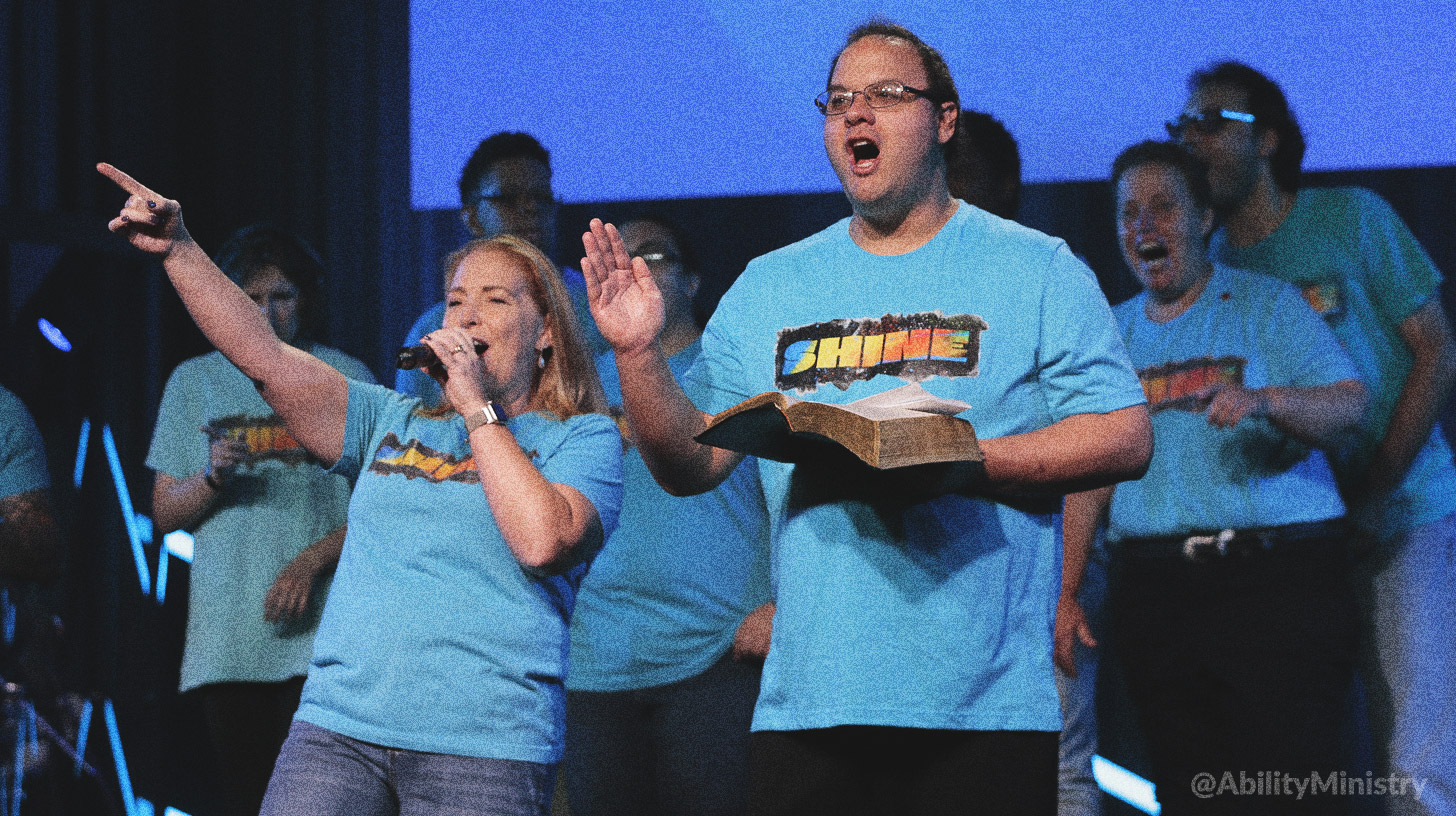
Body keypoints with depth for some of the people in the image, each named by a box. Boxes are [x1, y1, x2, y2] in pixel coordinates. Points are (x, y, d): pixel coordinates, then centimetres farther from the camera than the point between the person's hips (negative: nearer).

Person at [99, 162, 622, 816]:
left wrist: (476, 407, -6)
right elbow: (263, 355, 8)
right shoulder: (394, 423, 19)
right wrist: (178, 250, -3)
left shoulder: (582, 438, 7)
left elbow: (541, 540, -13)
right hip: (338, 730, 4)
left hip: (482, 746, -3)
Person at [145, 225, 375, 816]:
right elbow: (164, 513, 14)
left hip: (318, 629, -2)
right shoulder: (194, 382, 13)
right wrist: (211, 478, -7)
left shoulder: (347, 379, 7)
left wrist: (313, 560, -11)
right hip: (225, 635, 2)